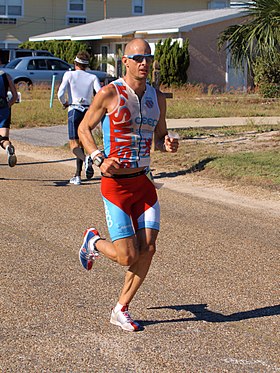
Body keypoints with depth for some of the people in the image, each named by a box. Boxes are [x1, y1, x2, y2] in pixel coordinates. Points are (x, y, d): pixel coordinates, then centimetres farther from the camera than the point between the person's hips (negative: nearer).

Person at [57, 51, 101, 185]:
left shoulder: (69, 75, 3)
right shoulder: (93, 77, 8)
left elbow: (60, 94, -6)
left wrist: (64, 103, 13)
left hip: (74, 110, -3)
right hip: (88, 112, 3)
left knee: (74, 145, -6)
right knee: (81, 144, 14)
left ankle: (86, 159, -37)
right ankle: (77, 176, 14)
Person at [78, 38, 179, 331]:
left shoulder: (157, 98, 7)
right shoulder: (109, 93, -8)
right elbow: (84, 128, 1)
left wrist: (168, 144, -5)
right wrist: (99, 160, -14)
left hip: (143, 183, 5)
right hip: (115, 184, -5)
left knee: (148, 249, -4)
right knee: (128, 257, -7)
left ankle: (121, 310, 13)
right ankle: (93, 242, 27)